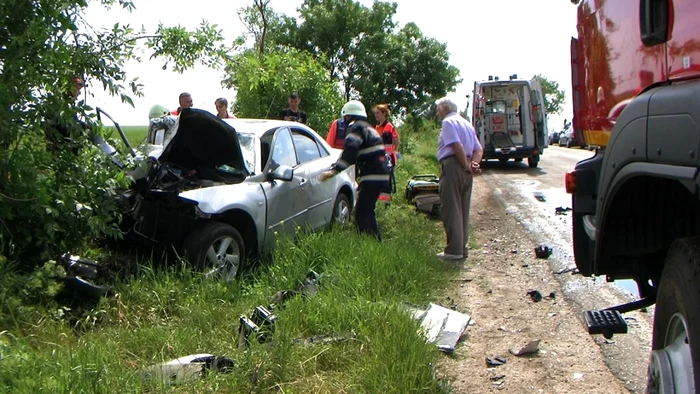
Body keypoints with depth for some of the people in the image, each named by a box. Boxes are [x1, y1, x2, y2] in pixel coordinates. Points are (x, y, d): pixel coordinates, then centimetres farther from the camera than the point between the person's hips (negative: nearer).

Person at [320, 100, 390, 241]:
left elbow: (350, 150, -23)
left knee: (362, 214, -10)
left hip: (372, 177, -10)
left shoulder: (356, 127, -7)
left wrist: (334, 170, -29)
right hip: (380, 176, 10)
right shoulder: (369, 128, 24)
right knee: (367, 212, 19)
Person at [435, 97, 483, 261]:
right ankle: (463, 248, 16)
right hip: (465, 169, 9)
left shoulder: (448, 122, -6)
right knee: (463, 210, 12)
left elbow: (457, 146, -19)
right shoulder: (466, 123, 22)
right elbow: (478, 149, 16)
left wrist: (467, 166, -13)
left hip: (453, 165, -9)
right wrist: (473, 163, 0)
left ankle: (454, 250, -4)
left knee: (451, 209, -5)